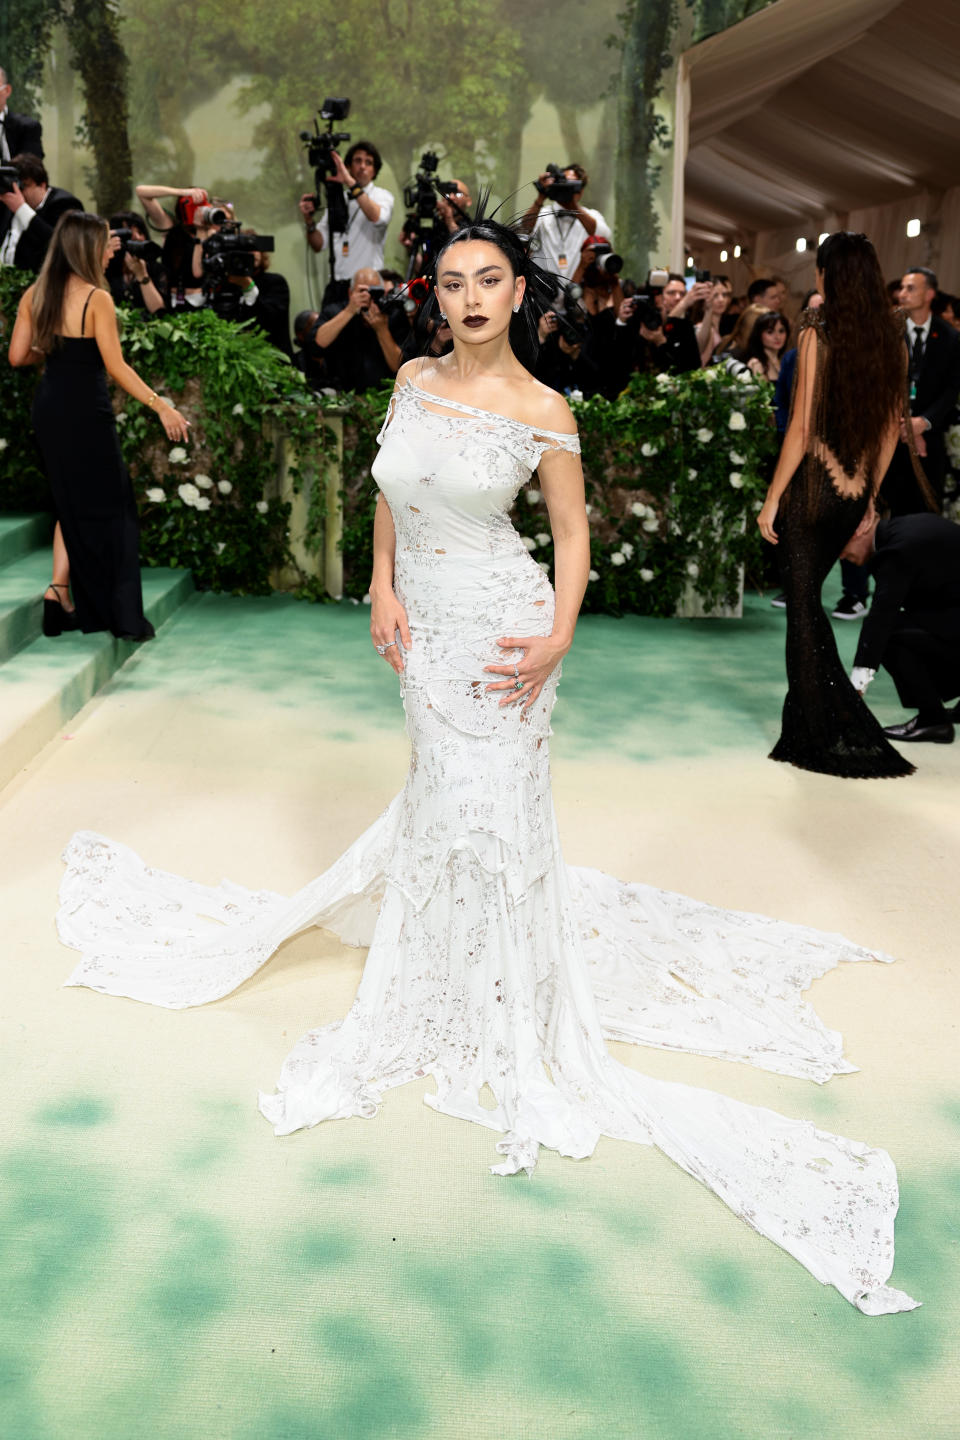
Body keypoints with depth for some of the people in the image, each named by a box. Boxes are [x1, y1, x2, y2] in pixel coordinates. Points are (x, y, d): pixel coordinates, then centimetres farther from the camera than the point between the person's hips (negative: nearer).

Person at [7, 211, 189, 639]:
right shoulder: (97, 299, -14)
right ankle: (123, 616, 6)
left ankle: (60, 588, 9)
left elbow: (17, 355, 5)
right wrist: (161, 405, -18)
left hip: (48, 407, 6)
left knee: (72, 501, 20)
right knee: (108, 506, 3)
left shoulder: (35, 295, 5)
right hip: (85, 411, -6)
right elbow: (116, 366, -19)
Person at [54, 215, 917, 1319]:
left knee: (489, 807, -3)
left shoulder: (542, 412, -9)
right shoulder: (415, 381, 4)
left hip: (497, 627, -5)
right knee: (448, 789, 17)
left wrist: (558, 637, -15)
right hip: (424, 627, 5)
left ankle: (509, 1017, 15)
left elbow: (572, 530, -3)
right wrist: (382, 586, 1)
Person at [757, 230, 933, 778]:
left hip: (813, 486, -6)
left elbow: (802, 428, -14)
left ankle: (825, 736, 8)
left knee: (803, 606, 4)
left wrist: (772, 499, -8)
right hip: (856, 491, 6)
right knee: (807, 599, 19)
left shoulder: (818, 334, -12)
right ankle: (807, 720, 25)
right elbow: (891, 428, 10)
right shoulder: (892, 341, 4)